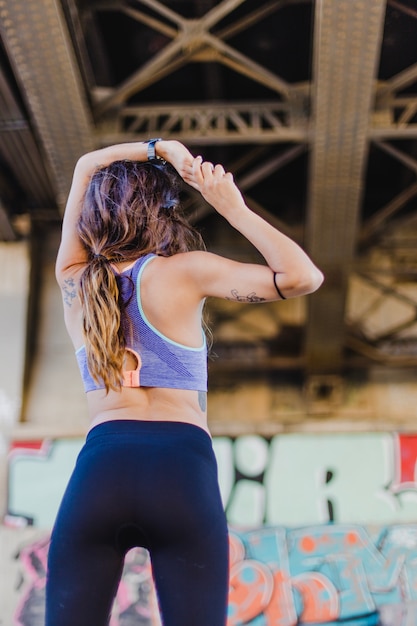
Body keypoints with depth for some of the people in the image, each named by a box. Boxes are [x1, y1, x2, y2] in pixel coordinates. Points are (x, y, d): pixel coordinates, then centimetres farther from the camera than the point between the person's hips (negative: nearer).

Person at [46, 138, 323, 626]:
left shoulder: (73, 279, 15)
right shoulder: (182, 271, 4)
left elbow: (87, 166, 30)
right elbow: (302, 277, 0)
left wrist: (159, 149, 20)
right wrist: (232, 207, 5)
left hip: (98, 464, 3)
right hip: (181, 465, -2)